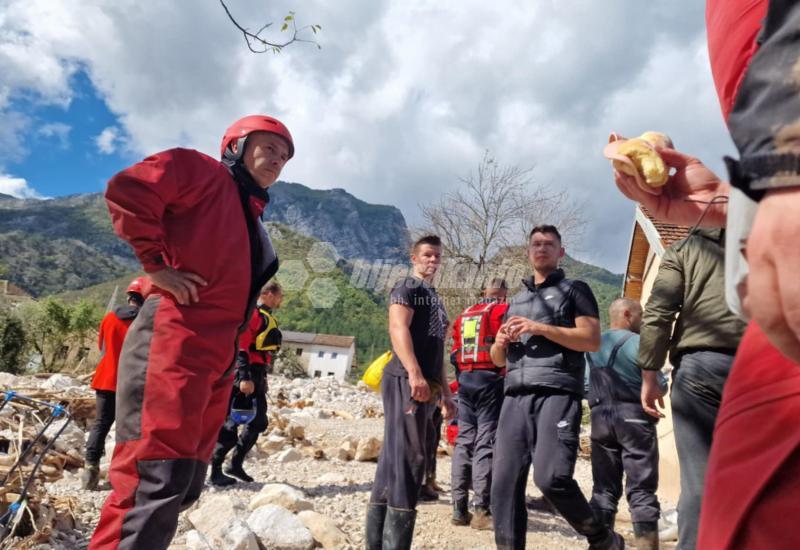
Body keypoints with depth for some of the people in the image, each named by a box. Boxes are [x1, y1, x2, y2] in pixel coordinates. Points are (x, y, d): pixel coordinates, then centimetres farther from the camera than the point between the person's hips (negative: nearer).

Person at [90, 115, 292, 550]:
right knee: (158, 477, -13)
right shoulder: (202, 171, 3)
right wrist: (157, 266, -12)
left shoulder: (251, 218, 26)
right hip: (173, 344, -9)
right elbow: (127, 191, -13)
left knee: (183, 485, 11)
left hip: (217, 358, 9)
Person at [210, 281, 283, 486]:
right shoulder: (252, 314, -11)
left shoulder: (267, 318, 19)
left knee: (258, 423, 14)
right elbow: (241, 347, -19)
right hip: (245, 375, -10)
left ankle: (236, 464, 22)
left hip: (257, 376, 10)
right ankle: (215, 470, 2)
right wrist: (244, 377, -26)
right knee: (231, 423, -5)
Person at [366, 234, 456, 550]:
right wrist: (415, 374, -28)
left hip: (427, 386, 8)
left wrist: (445, 393, 24)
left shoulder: (434, 299, 27)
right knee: (408, 458, -12)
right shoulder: (407, 288, 1)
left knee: (394, 460, 9)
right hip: (406, 381, -8)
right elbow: (398, 328, -16)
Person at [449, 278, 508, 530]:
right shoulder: (503, 311, 0)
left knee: (464, 441, 8)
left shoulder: (463, 315, 17)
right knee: (486, 443, -5)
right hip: (490, 379, -5)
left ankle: (459, 508, 10)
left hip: (465, 379, 6)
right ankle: (481, 510, -5)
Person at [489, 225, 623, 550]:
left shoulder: (574, 290, 12)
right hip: (515, 397, 5)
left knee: (551, 477, -16)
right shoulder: (516, 301, 27)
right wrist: (500, 342, 3)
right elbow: (498, 359, 27)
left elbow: (593, 341, -2)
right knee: (504, 482, -4)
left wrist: (541, 329, -9)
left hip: (558, 393, -5)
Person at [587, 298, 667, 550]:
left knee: (603, 488, 9)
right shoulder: (637, 342, -6)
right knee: (641, 489, 0)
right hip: (634, 417, -5)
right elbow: (660, 385, -5)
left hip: (600, 418, 5)